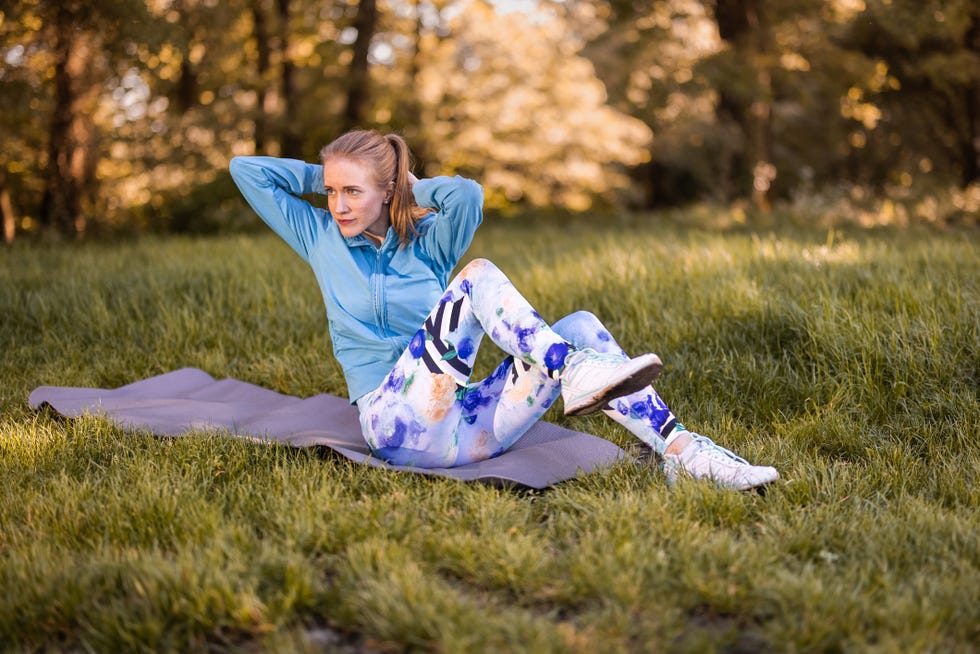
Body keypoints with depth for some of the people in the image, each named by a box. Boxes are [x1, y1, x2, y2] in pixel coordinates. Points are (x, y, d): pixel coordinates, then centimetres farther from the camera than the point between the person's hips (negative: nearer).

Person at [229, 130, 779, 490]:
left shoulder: (426, 243, 12)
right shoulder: (321, 239, 12)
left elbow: (469, 194, -12)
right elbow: (246, 170, 11)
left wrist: (412, 187, 6)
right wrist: (324, 176, 16)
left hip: (466, 427, 4)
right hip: (399, 425, -4)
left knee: (581, 328, -17)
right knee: (479, 276, -23)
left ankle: (682, 451, -22)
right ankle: (574, 375, -37)